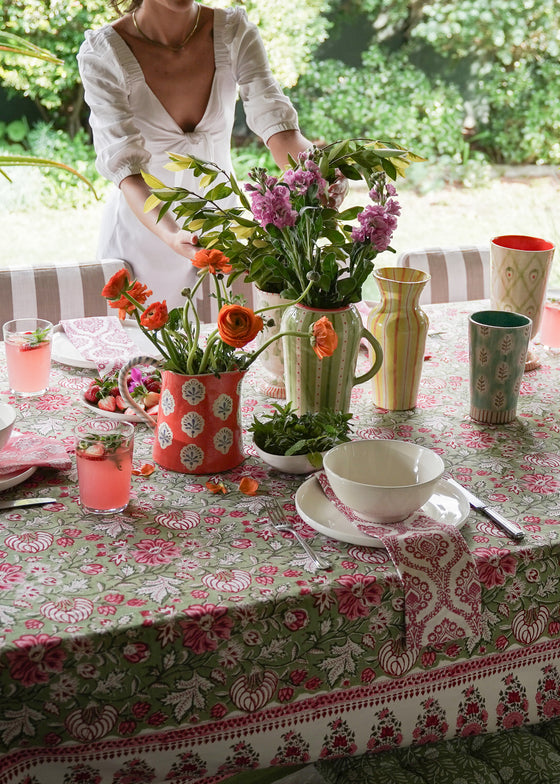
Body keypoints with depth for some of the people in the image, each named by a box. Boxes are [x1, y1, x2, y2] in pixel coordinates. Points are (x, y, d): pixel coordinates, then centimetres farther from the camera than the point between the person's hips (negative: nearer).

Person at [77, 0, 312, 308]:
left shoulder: (234, 32, -11)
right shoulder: (101, 54, -20)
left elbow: (279, 130, -21)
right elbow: (126, 170, -28)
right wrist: (173, 236, -46)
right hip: (142, 234, -3)